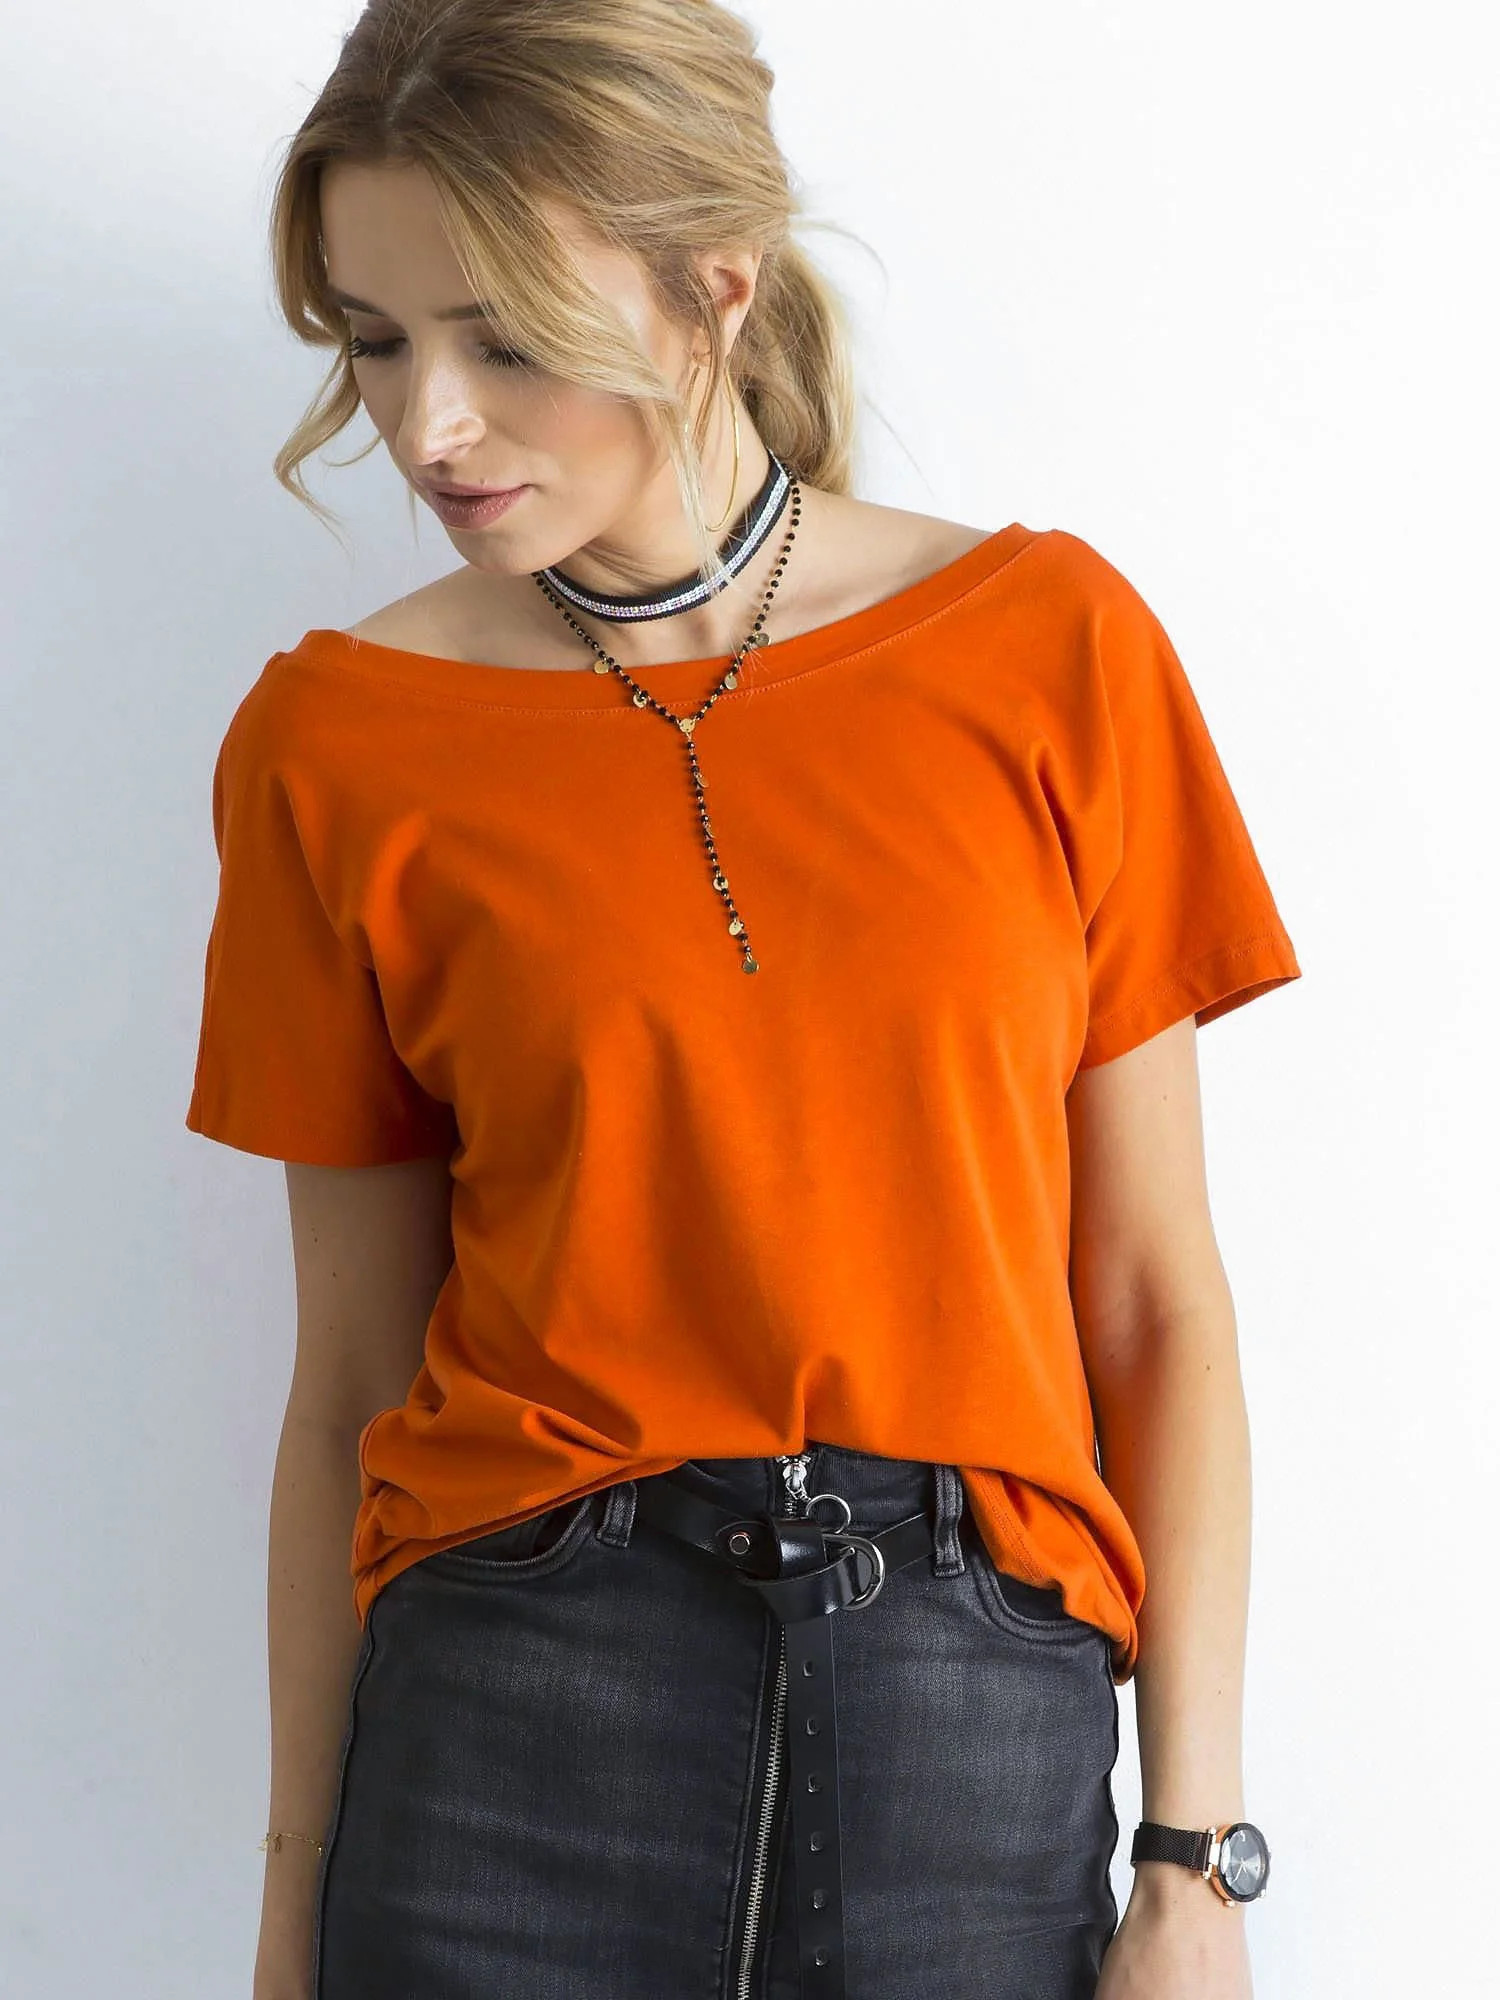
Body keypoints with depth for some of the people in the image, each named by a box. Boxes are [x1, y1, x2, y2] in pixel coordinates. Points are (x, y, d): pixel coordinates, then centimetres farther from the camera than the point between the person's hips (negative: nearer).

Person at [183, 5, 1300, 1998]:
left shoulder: (1052, 652, -1)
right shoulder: (340, 745, -1)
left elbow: (1153, 1306, 1)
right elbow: (350, 1379, 4)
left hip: (978, 1738, 1)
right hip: (517, 1728, 0)